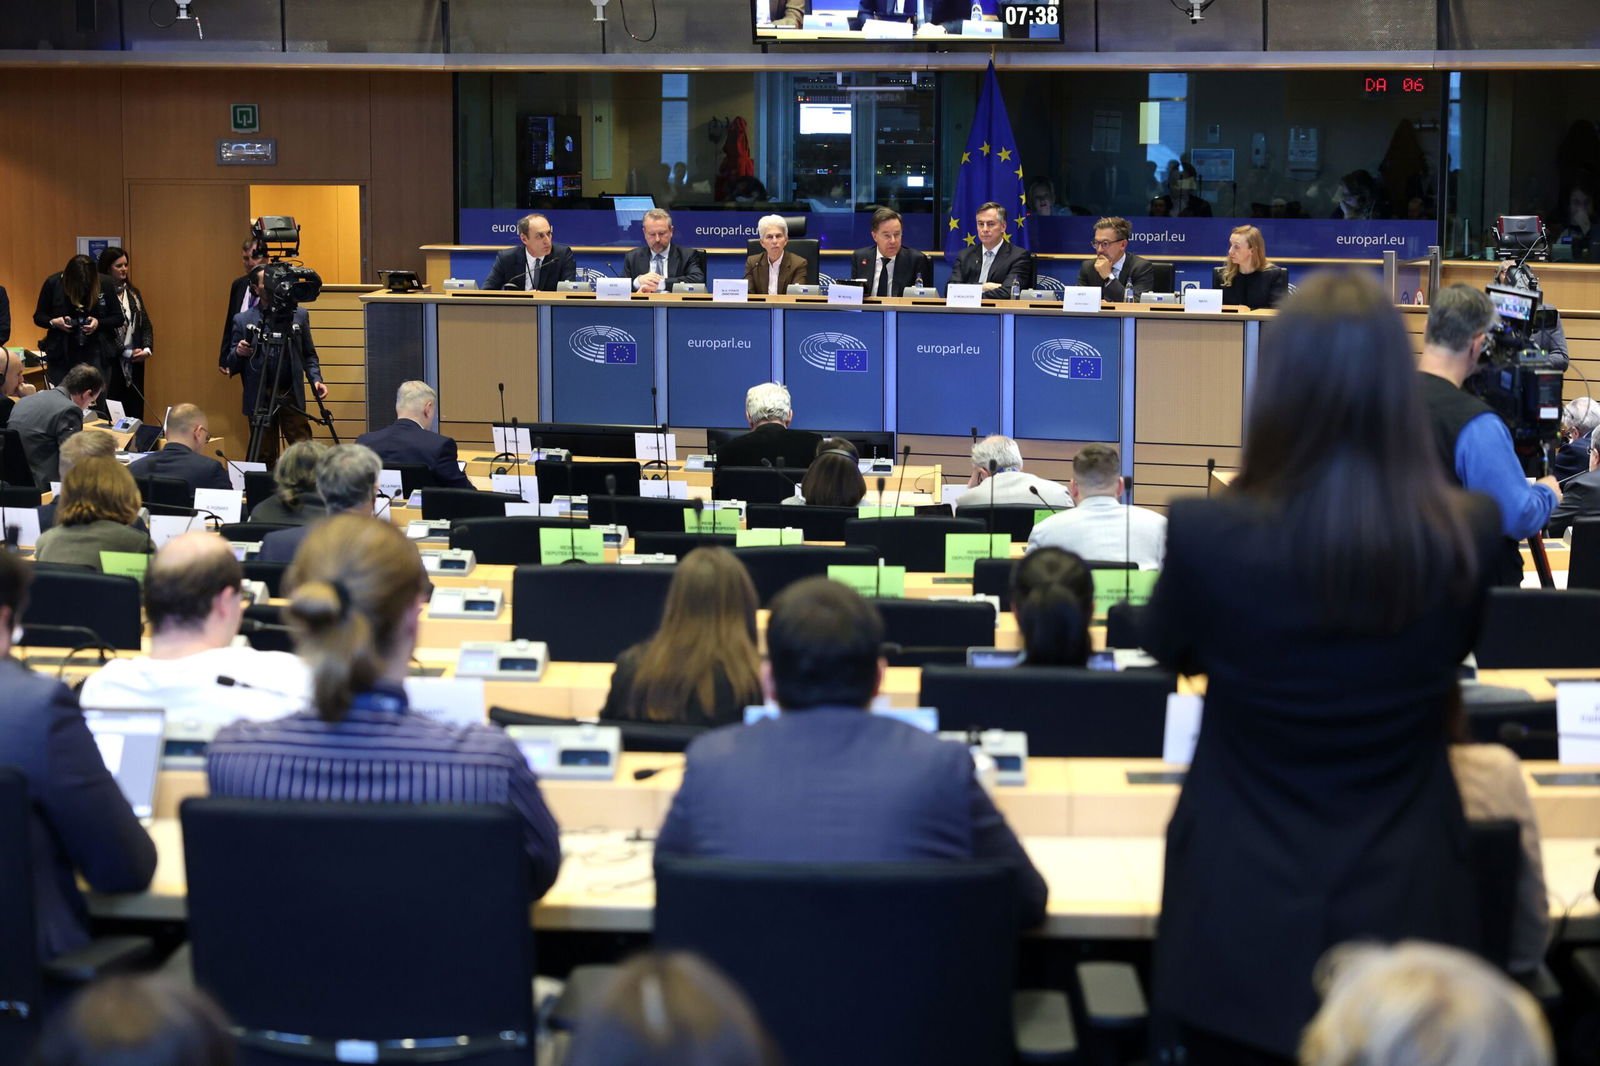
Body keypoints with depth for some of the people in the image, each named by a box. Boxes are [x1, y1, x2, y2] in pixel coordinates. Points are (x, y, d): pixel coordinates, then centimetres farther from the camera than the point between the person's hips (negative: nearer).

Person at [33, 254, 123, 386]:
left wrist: (99, 323, -17)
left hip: (95, 355, 0)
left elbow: (118, 318, 3)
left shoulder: (105, 284, -5)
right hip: (61, 355, 0)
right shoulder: (53, 283, -6)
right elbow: (38, 317, 5)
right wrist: (54, 322, -16)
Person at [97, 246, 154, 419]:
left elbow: (145, 325, 15)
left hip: (134, 365, 6)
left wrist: (147, 349, -3)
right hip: (110, 364, -6)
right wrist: (128, 353, -12)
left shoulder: (133, 293, 13)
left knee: (135, 413, 6)